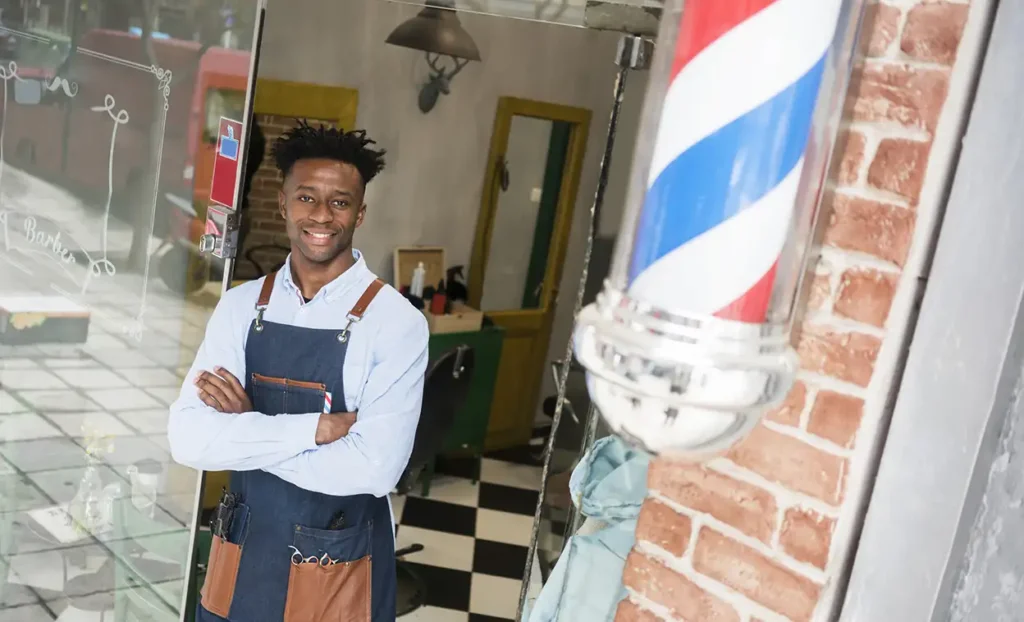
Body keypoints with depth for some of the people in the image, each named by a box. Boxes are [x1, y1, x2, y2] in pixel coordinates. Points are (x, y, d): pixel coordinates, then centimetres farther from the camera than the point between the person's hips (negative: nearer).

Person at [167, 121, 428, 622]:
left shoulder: (396, 322, -15)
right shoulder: (241, 306, -3)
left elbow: (372, 468, -23)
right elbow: (188, 439, -12)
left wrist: (245, 428, -15)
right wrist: (314, 428, -21)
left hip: (338, 570, -3)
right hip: (242, 551, 3)